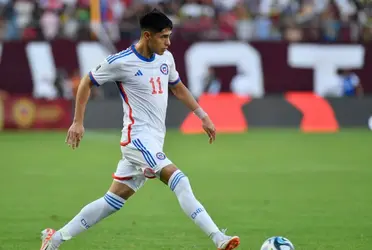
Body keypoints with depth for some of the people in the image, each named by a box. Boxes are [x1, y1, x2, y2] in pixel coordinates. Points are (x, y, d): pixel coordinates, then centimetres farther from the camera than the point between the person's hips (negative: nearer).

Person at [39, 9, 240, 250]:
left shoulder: (166, 58, 9)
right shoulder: (121, 62, -10)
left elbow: (178, 88, 26)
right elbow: (87, 83, 2)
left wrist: (203, 116, 20)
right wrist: (78, 122, -1)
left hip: (154, 142, 8)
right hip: (138, 138, -8)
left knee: (113, 200, 10)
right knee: (179, 180, -22)